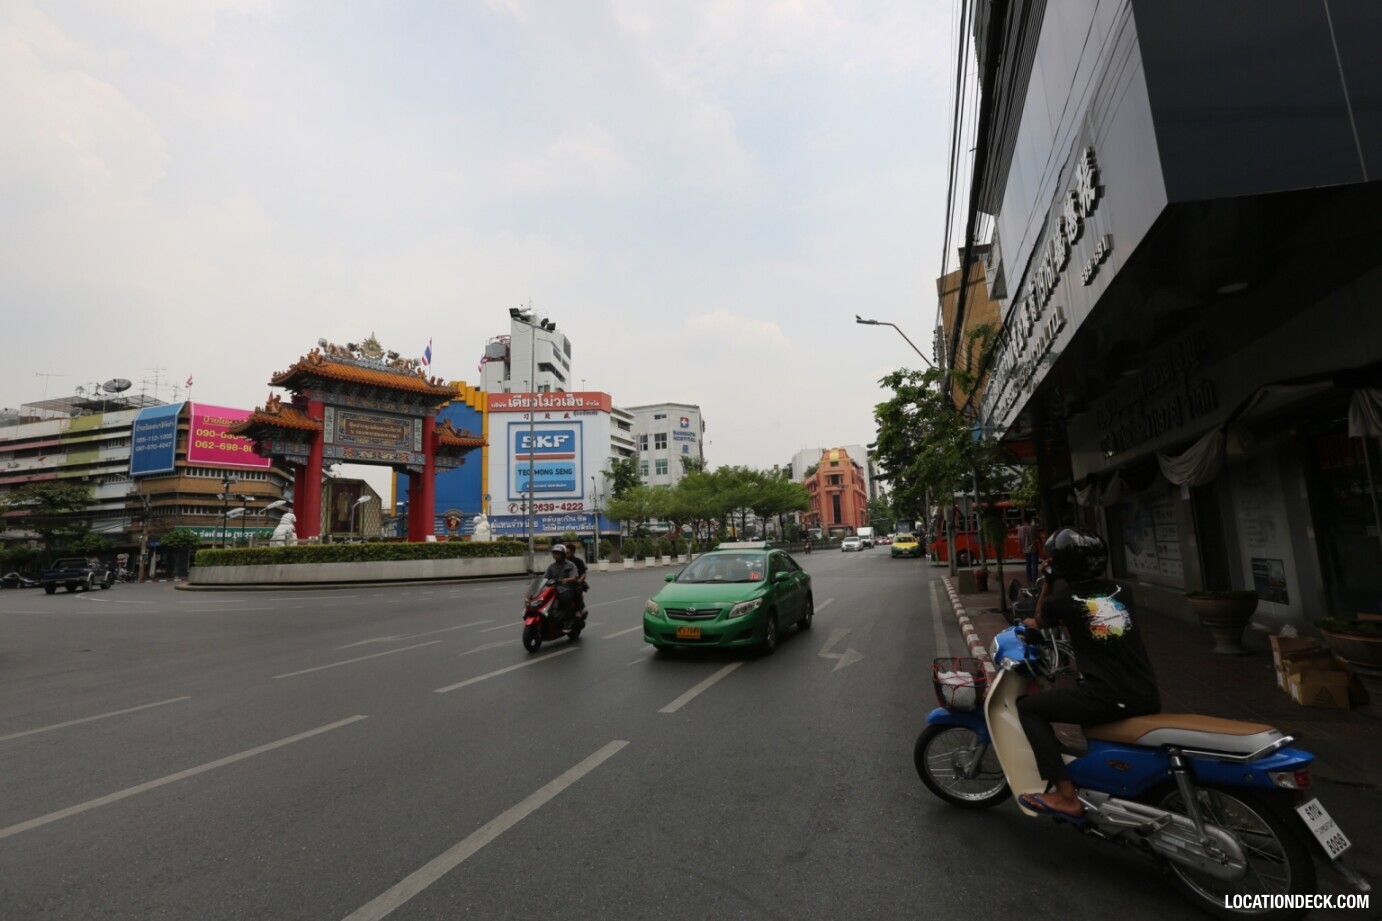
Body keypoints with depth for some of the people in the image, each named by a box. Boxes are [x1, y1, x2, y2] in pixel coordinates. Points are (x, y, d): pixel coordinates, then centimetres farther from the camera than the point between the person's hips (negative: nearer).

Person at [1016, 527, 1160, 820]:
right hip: (1149, 697, 7)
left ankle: (1066, 796, -6)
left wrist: (1047, 581, 17)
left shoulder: (1062, 600, -7)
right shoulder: (1120, 591, 9)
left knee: (1029, 708, 2)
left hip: (1111, 699, -7)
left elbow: (1039, 622, 17)